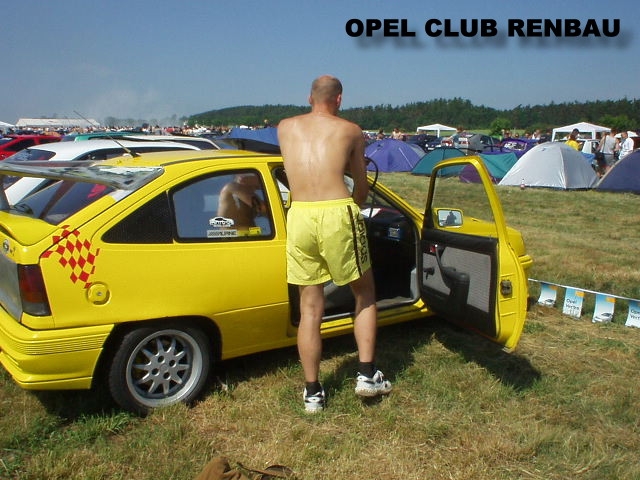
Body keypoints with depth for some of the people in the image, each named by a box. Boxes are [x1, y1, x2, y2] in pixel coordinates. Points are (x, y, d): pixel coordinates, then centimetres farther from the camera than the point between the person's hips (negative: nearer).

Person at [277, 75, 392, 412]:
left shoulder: (285, 128, 18)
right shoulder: (350, 130, 12)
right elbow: (362, 189, 17)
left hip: (299, 217, 3)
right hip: (338, 214, -2)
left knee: (310, 309, 11)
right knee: (364, 294, 18)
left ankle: (312, 392, 18)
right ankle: (367, 375, 18)